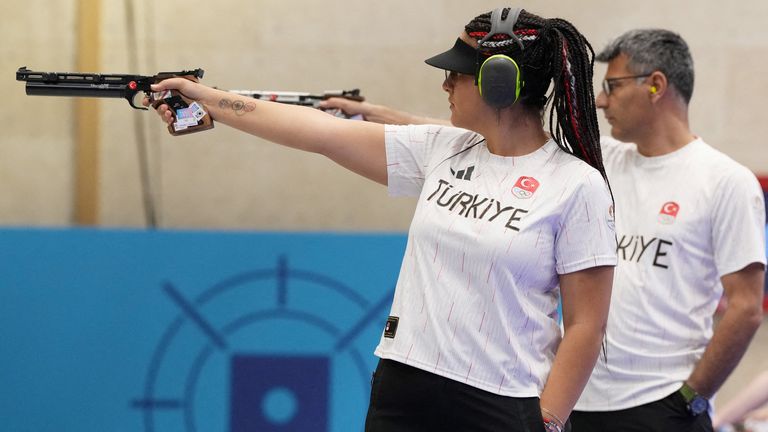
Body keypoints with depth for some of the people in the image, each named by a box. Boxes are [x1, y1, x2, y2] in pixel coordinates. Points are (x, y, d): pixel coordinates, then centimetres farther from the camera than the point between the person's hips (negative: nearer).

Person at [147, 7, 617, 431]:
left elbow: (586, 325, -9)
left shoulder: (578, 186, -8)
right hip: (401, 394, 5)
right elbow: (321, 132, 10)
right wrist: (207, 99, 11)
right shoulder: (441, 150, 8)